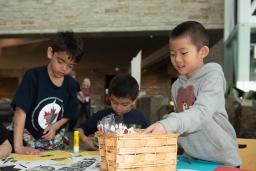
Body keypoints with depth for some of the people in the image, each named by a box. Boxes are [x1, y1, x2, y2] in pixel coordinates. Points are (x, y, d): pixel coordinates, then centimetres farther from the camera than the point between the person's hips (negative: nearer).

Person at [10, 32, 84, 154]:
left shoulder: (71, 84, -4)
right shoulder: (33, 76, -18)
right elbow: (20, 111, -23)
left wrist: (56, 126, -12)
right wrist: (18, 146, -29)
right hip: (29, 139, -3)